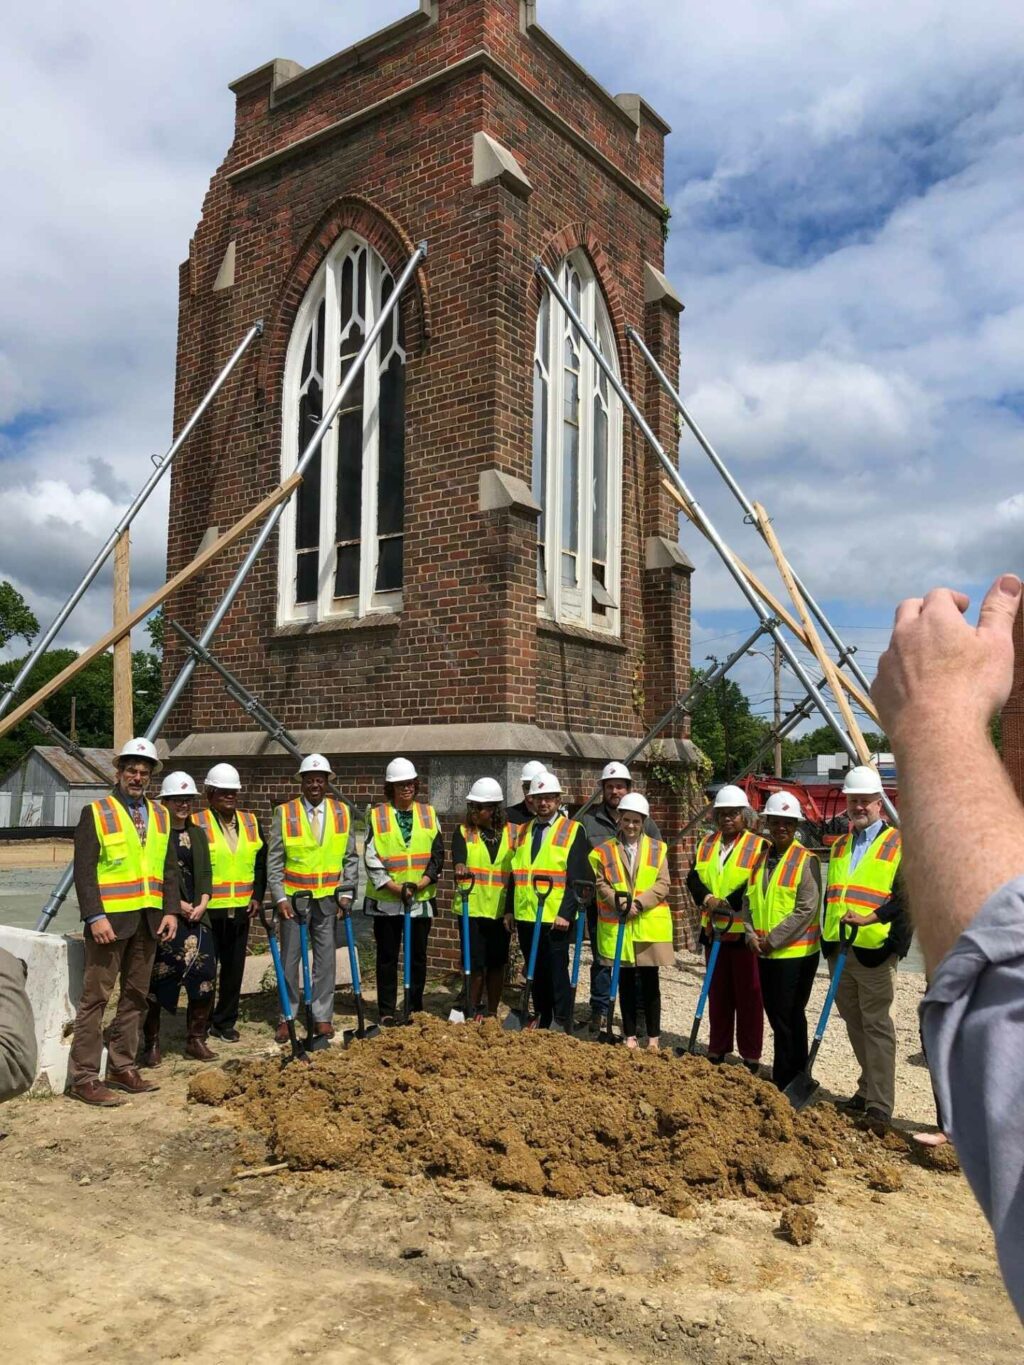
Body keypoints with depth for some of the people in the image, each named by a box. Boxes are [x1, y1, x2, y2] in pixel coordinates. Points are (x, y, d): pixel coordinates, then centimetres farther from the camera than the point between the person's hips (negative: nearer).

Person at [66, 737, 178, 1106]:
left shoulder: (161, 816, 13)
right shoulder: (96, 813, -3)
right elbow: (83, 870, -9)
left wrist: (170, 910, 4)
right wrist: (95, 916, -16)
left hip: (148, 920, 6)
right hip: (110, 919, -6)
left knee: (135, 996, 11)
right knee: (95, 996, -2)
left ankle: (122, 1067, 22)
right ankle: (83, 1077, 4)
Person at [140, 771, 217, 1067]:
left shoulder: (197, 833, 14)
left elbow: (205, 873, 12)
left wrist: (201, 904, -3)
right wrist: (178, 905, -13)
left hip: (196, 916, 5)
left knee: (204, 976, 2)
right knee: (158, 979, 1)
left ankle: (196, 1040, 15)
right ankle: (152, 1043, 15)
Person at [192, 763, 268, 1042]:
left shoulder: (251, 823, 9)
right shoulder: (196, 824, -7)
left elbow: (261, 863, 14)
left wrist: (257, 896, 5)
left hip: (241, 910, 5)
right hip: (208, 911, -5)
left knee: (234, 968, 11)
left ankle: (225, 1022, 24)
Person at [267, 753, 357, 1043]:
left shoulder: (342, 812, 4)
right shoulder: (284, 813, -3)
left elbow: (350, 858, 6)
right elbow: (274, 861, -2)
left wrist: (346, 894, -1)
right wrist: (279, 898, -8)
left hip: (328, 898, 2)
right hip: (293, 898, -1)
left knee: (326, 959, 6)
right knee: (289, 958, 5)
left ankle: (322, 1017, 17)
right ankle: (287, 1017, 18)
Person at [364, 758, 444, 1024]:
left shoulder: (429, 814, 6)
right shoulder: (377, 816, -1)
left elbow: (438, 854, 2)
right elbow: (371, 858, -6)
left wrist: (422, 882, -12)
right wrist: (392, 886, -15)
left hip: (422, 898, 2)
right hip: (386, 899, -2)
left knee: (417, 956, 10)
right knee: (387, 956, 6)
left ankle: (415, 1008, 22)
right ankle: (387, 1011, 16)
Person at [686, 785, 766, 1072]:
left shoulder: (758, 846, -8)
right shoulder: (707, 843, 10)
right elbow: (694, 878, 4)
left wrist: (727, 903, -24)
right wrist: (706, 899, -14)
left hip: (744, 930, -5)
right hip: (713, 929, 6)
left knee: (748, 994, 3)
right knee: (717, 992, 14)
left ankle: (750, 1055, 12)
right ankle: (718, 1048, 25)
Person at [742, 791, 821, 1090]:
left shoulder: (806, 860, -10)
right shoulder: (760, 857, 9)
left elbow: (807, 910, -16)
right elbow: (749, 899, 11)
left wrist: (772, 939, -16)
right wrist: (752, 934, -4)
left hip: (795, 951, -6)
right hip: (764, 952, 6)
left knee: (789, 1018, 2)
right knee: (775, 1015, 14)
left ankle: (786, 1082, 14)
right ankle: (795, 1075, 28)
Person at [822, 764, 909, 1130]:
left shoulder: (899, 845, -6)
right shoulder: (840, 846, 16)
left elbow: (905, 897, -16)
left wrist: (869, 918, -28)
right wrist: (827, 941, 17)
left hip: (874, 951, -7)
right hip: (839, 950, 7)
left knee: (876, 1027, -3)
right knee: (854, 1024, 14)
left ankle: (880, 1107, 2)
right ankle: (868, 1089, 27)